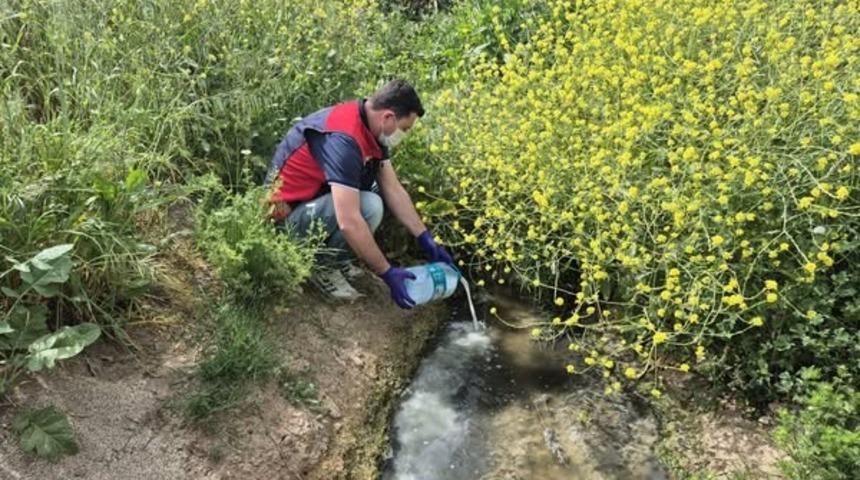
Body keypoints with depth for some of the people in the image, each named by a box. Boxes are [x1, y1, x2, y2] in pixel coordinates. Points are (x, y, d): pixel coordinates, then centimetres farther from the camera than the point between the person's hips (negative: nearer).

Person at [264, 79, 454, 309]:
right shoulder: (344, 138, -31)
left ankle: (334, 255, 9)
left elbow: (394, 190, 4)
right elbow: (349, 223, -35)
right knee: (369, 206, -28)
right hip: (288, 214, -9)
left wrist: (427, 240, 1)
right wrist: (388, 273, -27)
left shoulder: (370, 125, -1)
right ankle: (323, 266, -4)